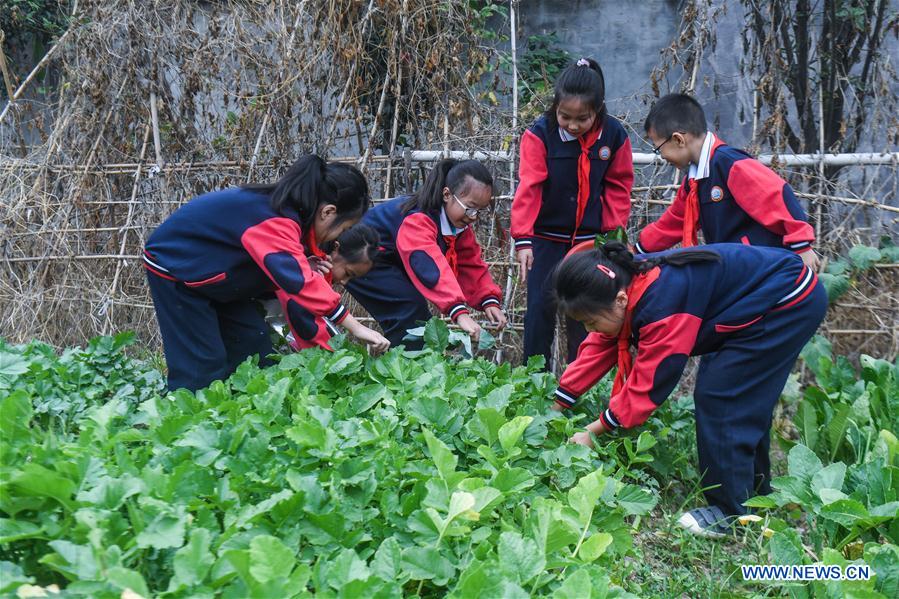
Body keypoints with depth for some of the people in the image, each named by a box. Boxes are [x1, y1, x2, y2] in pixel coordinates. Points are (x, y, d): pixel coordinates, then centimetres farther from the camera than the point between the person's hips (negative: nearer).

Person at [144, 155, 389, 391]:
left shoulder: (287, 211, -5)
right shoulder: (275, 220, -34)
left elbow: (292, 289, -1)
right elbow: (301, 283, -44)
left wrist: (321, 347, -2)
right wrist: (354, 327, -40)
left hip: (216, 276, 10)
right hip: (173, 268, -9)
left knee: (255, 349, 5)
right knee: (203, 368, -11)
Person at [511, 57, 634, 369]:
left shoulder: (614, 136, -7)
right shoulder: (540, 134, -15)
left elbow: (618, 188, 3)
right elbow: (529, 187, -19)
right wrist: (523, 239, -24)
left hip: (591, 239, 2)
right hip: (547, 237, -1)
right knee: (540, 307, 1)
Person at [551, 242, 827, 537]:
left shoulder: (661, 307, -33)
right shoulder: (625, 283, -6)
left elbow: (648, 385, -24)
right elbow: (598, 349, 4)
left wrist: (593, 432, -15)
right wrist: (555, 408, 6)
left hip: (793, 302, -9)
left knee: (717, 397, -11)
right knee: (745, 401, 16)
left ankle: (732, 513, -3)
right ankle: (755, 493, 32)